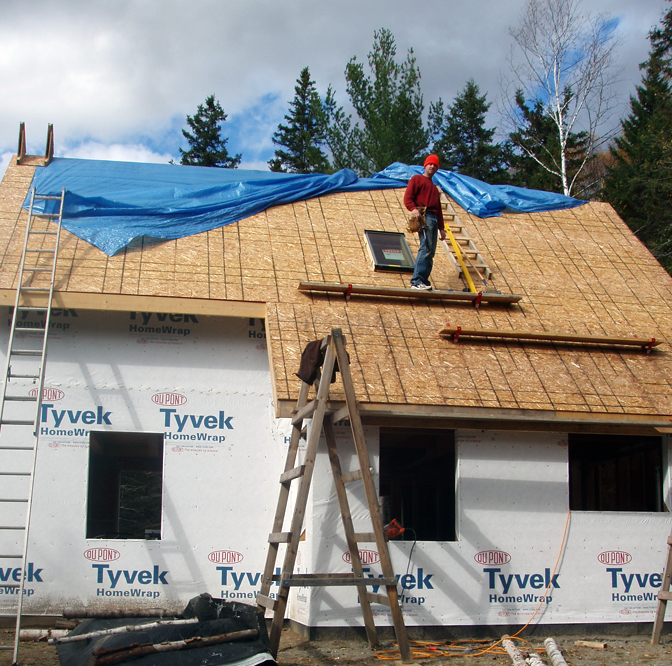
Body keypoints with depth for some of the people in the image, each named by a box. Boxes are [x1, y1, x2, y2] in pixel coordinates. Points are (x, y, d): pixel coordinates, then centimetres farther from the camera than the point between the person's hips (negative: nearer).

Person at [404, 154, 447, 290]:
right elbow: (408, 197, -4)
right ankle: (416, 281, -23)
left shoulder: (434, 188, 31)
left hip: (434, 219, 8)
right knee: (426, 248, -19)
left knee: (430, 252, 1)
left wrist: (441, 228, 21)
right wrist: (413, 209, -23)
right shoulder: (417, 179, 10)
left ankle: (423, 282, 0)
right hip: (424, 216, -8)